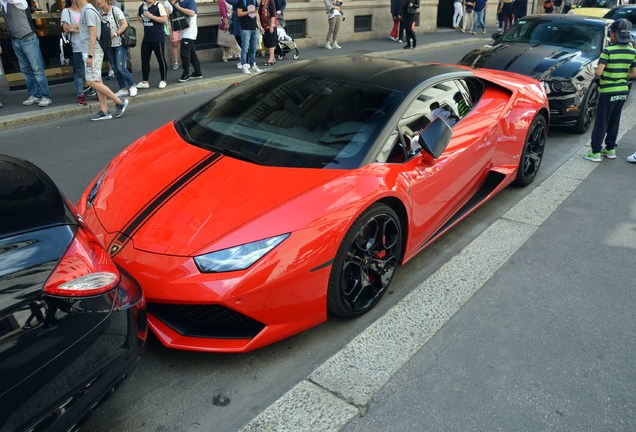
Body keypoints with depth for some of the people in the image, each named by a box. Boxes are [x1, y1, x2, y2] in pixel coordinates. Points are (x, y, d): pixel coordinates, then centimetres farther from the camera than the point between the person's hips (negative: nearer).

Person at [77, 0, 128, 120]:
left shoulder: (88, 10, -14)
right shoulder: (84, 10, 15)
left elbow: (93, 34, -19)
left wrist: (90, 55, -22)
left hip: (92, 52, -9)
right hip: (88, 51, 9)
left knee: (92, 82, -10)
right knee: (96, 82, 8)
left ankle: (120, 102, -4)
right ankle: (104, 111, 10)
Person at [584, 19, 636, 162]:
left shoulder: (608, 51, -16)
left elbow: (598, 72, -20)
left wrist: (595, 71, 2)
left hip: (608, 92, -6)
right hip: (623, 91, 6)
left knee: (601, 122, -1)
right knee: (614, 122, 17)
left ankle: (595, 152, 1)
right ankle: (610, 149, 26)